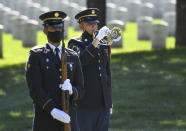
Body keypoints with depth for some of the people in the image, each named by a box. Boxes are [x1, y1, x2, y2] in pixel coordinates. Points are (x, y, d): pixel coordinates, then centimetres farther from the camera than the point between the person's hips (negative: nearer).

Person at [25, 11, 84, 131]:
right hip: (45, 120, -3)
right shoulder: (36, 56, 1)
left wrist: (71, 90, -15)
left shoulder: (73, 57, 13)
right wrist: (53, 111, -20)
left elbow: (80, 91, 10)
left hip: (69, 119, 3)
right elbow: (35, 89, -8)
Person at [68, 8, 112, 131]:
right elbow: (81, 59, -22)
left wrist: (109, 102, 21)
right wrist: (97, 39, -27)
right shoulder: (75, 43, -1)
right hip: (84, 102, -5)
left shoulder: (103, 44, 16)